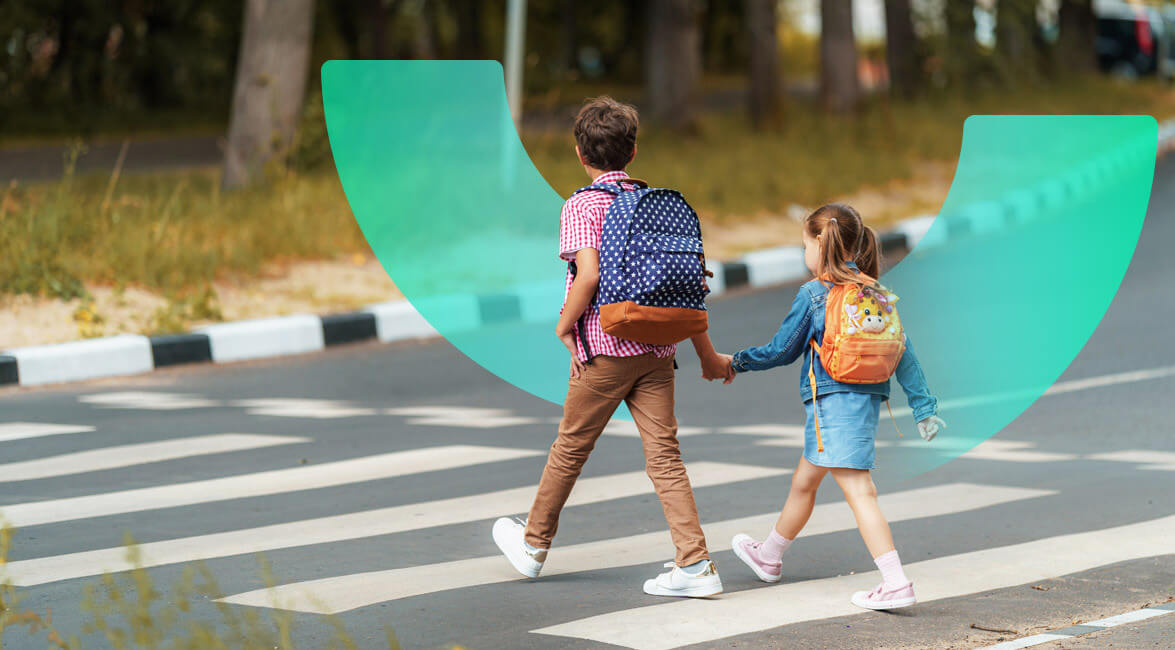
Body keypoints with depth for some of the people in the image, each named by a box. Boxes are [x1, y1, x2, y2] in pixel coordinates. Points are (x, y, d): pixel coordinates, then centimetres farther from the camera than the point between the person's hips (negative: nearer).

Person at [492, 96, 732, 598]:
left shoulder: (582, 206, -7)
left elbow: (589, 274, -22)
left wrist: (564, 325, -5)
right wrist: (706, 353, 18)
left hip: (605, 348, -5)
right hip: (658, 348, 5)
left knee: (570, 448, 11)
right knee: (664, 454, 2)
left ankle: (533, 545, 28)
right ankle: (695, 564, -7)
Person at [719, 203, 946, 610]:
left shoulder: (813, 294, -8)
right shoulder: (875, 293, 10)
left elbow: (782, 349, 0)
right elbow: (903, 352, 8)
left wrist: (736, 362, 15)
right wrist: (924, 405, 9)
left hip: (834, 402, -8)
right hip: (867, 400, 8)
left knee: (859, 491, -11)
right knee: (803, 482, 23)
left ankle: (896, 585, -19)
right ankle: (769, 557, 39)